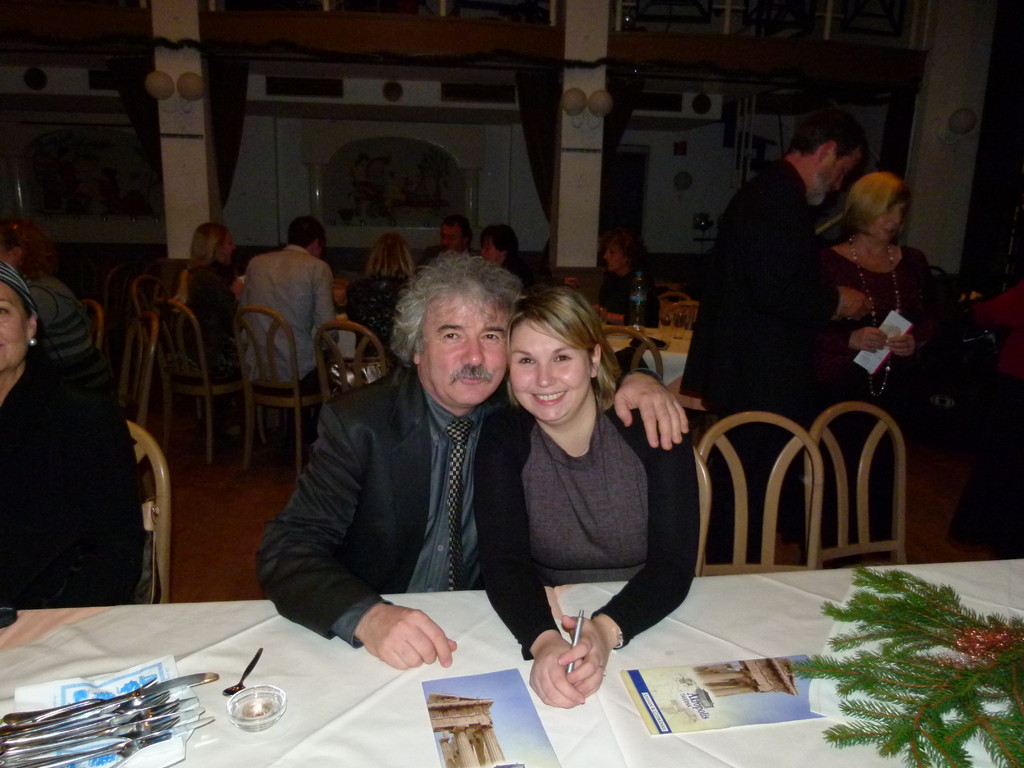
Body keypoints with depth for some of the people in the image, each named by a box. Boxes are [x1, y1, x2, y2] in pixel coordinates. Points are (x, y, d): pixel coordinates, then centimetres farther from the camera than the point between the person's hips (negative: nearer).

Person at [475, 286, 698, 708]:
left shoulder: (652, 427, -10)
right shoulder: (502, 436, -6)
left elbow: (674, 565, -14)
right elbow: (503, 561, -13)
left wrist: (606, 630, -31)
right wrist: (544, 642, -32)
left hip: (651, 628, -1)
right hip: (539, 624, 1)